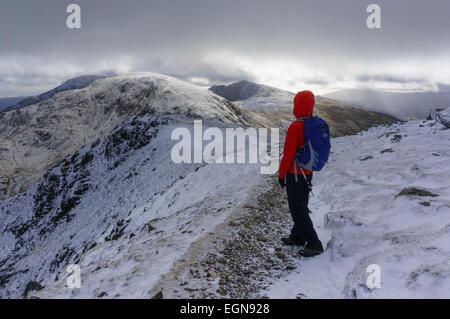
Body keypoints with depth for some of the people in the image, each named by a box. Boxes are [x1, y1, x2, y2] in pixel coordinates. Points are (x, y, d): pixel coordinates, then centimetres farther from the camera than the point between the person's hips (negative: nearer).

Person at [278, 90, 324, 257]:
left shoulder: (295, 127, -22)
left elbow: (288, 154, -19)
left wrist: (281, 174, -8)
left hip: (295, 174, -8)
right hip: (308, 173, 8)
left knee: (298, 209, -1)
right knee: (302, 205, 19)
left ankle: (314, 244, 1)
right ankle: (297, 236, 33)